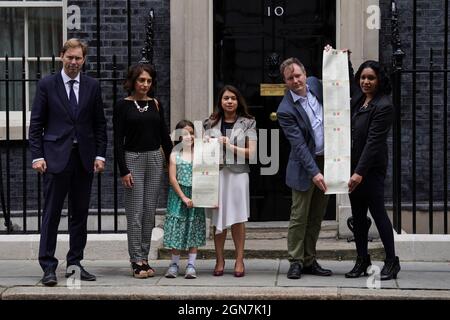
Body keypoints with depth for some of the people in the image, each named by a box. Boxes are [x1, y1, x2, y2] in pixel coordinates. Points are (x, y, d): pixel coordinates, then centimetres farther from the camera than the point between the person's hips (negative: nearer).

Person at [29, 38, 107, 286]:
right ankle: (48, 267, 2)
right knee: (51, 214, -3)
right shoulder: (47, 85, 2)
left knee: (80, 214, 8)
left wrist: (100, 155, 2)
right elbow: (36, 124, 1)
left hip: (84, 158, 3)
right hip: (56, 157, -3)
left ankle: (74, 264, 18)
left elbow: (100, 124, 11)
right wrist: (37, 156, -7)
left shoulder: (92, 86, 9)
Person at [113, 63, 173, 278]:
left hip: (155, 159, 4)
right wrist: (123, 170, -12)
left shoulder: (155, 105, 9)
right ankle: (137, 262, 0)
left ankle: (144, 259, 13)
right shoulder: (123, 106, -3)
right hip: (133, 159, -4)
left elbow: (164, 136, 12)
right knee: (135, 213, -5)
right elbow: (118, 141, -5)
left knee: (149, 212, 6)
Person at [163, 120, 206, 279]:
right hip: (178, 195, -1)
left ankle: (191, 265, 7)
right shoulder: (175, 155, 0)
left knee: (194, 229, 2)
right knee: (176, 227, 0)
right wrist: (183, 197, -10)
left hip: (195, 196, 1)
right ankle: (174, 263, 11)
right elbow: (172, 179, -5)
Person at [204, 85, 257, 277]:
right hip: (215, 173, 2)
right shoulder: (211, 124, 11)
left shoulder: (247, 123, 5)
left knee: (237, 218, -1)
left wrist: (230, 147, -10)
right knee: (218, 218, 2)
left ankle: (239, 260, 7)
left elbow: (251, 152, -1)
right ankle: (219, 260, 11)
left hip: (237, 173, -2)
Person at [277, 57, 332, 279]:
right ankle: (296, 262, 11)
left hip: (326, 160, 6)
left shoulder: (314, 83, 1)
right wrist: (314, 172, -25)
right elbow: (299, 144, -20)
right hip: (305, 166, -6)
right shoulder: (286, 110, -17)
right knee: (299, 216, 0)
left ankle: (309, 261, 21)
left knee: (317, 216, 12)